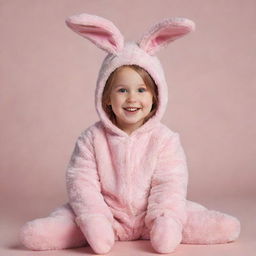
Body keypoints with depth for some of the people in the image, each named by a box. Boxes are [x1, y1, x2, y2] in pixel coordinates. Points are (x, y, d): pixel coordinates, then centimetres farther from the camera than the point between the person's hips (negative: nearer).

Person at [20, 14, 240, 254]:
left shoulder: (164, 138, -4)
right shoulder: (92, 138, -3)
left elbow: (169, 184, -9)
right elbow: (81, 181, -8)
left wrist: (165, 220, -24)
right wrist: (94, 220, -21)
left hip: (150, 217, 1)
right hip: (107, 217, 0)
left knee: (228, 228, -17)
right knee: (32, 235, -23)